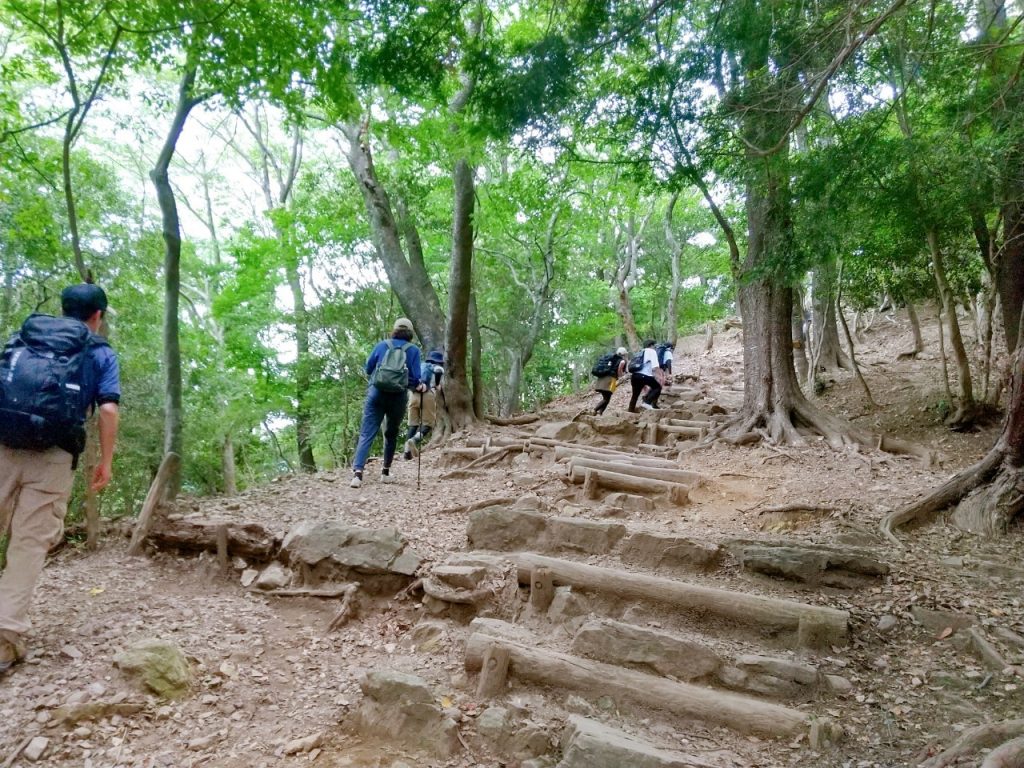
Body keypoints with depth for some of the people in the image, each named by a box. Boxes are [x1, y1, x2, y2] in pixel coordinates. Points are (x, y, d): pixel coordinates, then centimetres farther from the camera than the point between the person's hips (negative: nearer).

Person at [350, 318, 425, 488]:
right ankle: (385, 472, 24)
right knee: (391, 434, 18)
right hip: (398, 397, 0)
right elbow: (415, 378, -1)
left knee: (366, 434, -5)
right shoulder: (413, 350, 5)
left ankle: (357, 471, -20)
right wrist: (420, 386, 20)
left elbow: (368, 368, 16)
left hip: (376, 393, 0)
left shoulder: (382, 345, 10)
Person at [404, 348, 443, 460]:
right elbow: (439, 371, 0)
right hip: (428, 395, -4)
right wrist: (436, 385, 13)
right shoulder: (438, 368, 18)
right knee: (428, 424, 3)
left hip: (414, 395, 4)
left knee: (413, 424, 12)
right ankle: (415, 440, -27)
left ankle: (407, 452, 3)